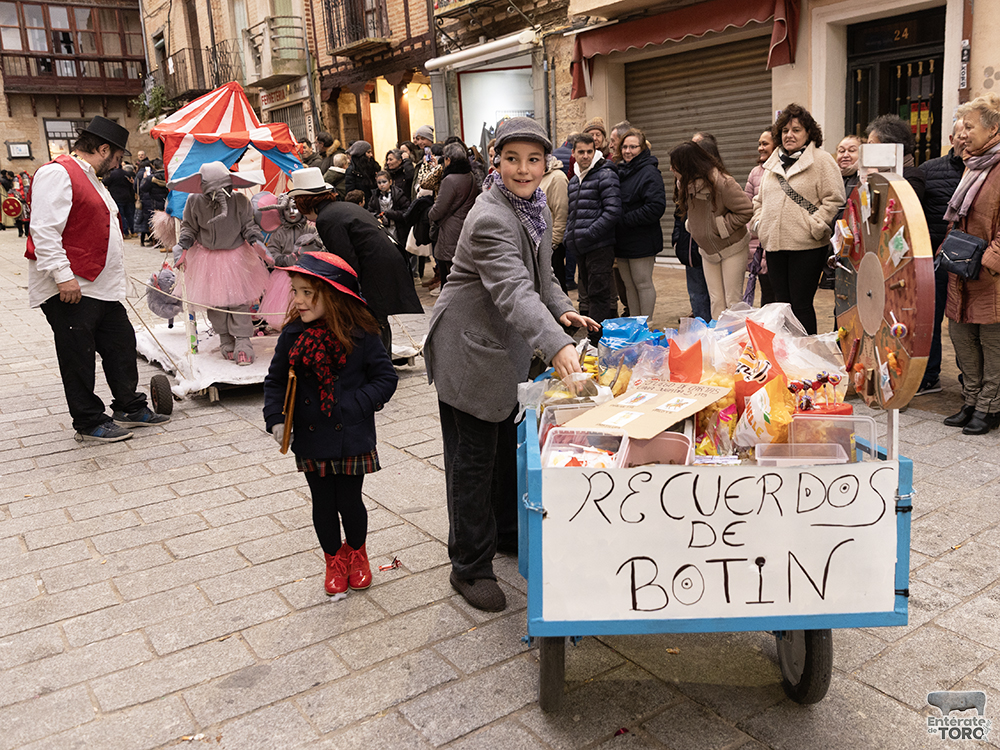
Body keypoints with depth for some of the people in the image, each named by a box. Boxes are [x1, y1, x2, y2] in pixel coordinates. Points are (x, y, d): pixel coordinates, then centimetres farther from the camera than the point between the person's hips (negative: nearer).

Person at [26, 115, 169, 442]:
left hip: (102, 288, 10)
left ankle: (129, 407, 27)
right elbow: (44, 229, -22)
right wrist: (63, 275, -26)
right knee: (78, 357, 1)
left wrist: (114, 280, 29)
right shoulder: (57, 173, -13)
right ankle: (89, 423, 11)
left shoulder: (90, 178, 20)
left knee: (121, 344, 14)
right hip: (69, 289, -10)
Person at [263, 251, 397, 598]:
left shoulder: (360, 336, -12)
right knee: (323, 505, 12)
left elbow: (386, 378, -6)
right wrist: (276, 418, -6)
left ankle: (356, 552, 38)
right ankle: (334, 560, 37)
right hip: (311, 442, 3)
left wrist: (356, 406, -16)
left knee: (349, 503, 8)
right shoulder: (292, 336, -4)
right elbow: (275, 381, 7)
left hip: (352, 439, -2)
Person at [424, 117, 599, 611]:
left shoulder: (536, 208, 4)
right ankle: (471, 566, 15)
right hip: (469, 349, -9)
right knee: (473, 456, 1)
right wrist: (556, 345, -53)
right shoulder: (490, 219, -26)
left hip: (509, 348, 9)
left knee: (509, 444, 21)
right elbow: (514, 291, -40)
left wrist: (561, 309, -2)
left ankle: (508, 533, 41)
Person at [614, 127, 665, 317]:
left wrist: (624, 220, -19)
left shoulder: (649, 173, -11)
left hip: (641, 241, -8)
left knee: (643, 283, 0)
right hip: (622, 240, 8)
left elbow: (656, 207, -21)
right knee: (629, 285, 13)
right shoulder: (620, 171, 14)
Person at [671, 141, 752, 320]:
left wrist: (720, 226, -17)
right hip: (707, 250, 6)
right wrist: (694, 226, 2)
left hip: (732, 248, -6)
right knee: (716, 301, 9)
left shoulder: (722, 183, -23)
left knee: (733, 300, -3)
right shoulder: (686, 184, -2)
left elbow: (746, 211, -18)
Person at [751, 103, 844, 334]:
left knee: (801, 304, -3)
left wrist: (813, 226, -15)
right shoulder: (773, 163, 16)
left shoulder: (822, 161, -3)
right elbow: (760, 199, 26)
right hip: (775, 245, 6)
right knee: (781, 302, 11)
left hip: (807, 246, -6)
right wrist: (759, 221, 10)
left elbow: (834, 199, -9)